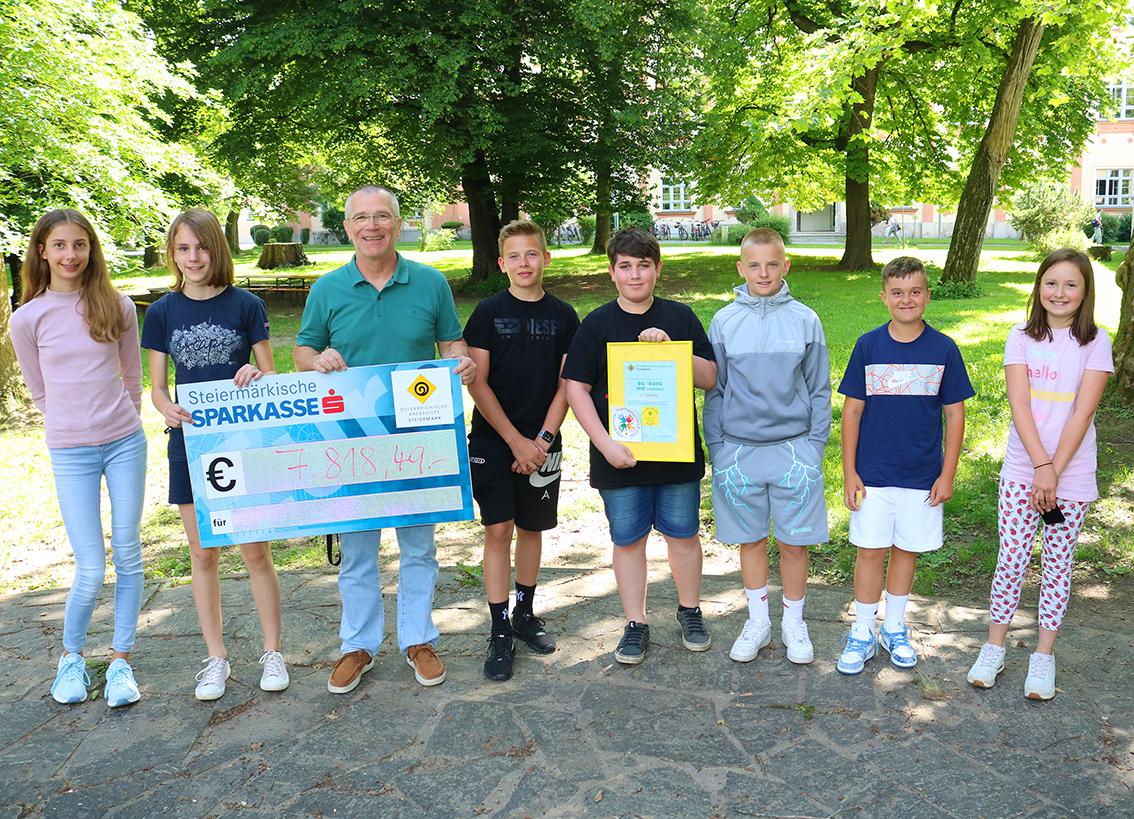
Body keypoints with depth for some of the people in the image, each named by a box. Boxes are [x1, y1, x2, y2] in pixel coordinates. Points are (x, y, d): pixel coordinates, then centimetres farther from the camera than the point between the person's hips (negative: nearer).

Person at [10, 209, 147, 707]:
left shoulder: (117, 307, 0)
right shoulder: (28, 319, -2)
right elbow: (40, 392, 8)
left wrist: (125, 425, 12)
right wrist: (74, 429, 10)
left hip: (126, 443, 2)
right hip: (70, 454, -1)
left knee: (128, 556, 5)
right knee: (91, 569, -4)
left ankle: (121, 660, 19)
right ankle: (71, 656, 22)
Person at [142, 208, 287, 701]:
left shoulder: (246, 305, -3)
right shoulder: (163, 312, 3)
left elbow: (270, 376, 1)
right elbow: (157, 386, 4)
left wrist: (256, 375, -22)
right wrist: (167, 409, -18)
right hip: (190, 443, 2)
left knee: (255, 550, 3)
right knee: (203, 553, 10)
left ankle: (272, 652, 19)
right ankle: (216, 658, 23)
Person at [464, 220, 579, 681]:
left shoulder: (563, 316, 4)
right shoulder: (489, 313, -3)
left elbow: (566, 385, 3)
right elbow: (476, 384, -6)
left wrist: (542, 440, -8)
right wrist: (516, 441, -11)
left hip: (541, 444, 2)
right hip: (492, 441, -2)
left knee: (532, 529, 12)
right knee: (498, 531, -4)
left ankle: (524, 614, 28)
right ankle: (499, 633, 5)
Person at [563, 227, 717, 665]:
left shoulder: (680, 318, 2)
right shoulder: (596, 324, -2)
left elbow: (710, 379, 1)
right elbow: (576, 388, -5)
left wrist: (671, 348, -15)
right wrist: (606, 444, -14)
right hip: (620, 456, -1)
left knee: (683, 533, 13)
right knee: (628, 539, 9)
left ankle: (690, 611, 34)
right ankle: (635, 624, 24)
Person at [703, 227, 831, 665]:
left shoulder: (805, 320, 0)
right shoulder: (724, 321, 1)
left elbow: (819, 389, 4)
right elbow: (713, 390, 5)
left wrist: (816, 446, -1)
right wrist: (715, 448, 2)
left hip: (794, 447, -1)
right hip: (738, 449, 1)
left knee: (794, 542, 7)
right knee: (750, 539, 12)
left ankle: (794, 622, 27)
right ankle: (757, 620, 29)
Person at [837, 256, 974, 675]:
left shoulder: (944, 349, -4)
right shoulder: (868, 345, -4)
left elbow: (955, 415, 1)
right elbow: (852, 411, -1)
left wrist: (947, 474, -2)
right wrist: (849, 473, -4)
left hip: (923, 475, 1)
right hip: (873, 474, 0)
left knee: (906, 550, 12)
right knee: (870, 551, 5)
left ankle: (894, 628, 30)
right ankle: (863, 633, 20)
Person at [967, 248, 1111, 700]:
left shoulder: (1095, 342, -2)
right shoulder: (1022, 336, 1)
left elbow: (1082, 413, -9)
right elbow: (1019, 405, -7)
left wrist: (1054, 471, -15)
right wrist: (1041, 465, -16)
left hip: (1072, 474, 0)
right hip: (1021, 470, 1)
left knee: (1058, 562, 7)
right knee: (1011, 557, 4)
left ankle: (1044, 656, 18)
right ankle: (994, 648, 17)